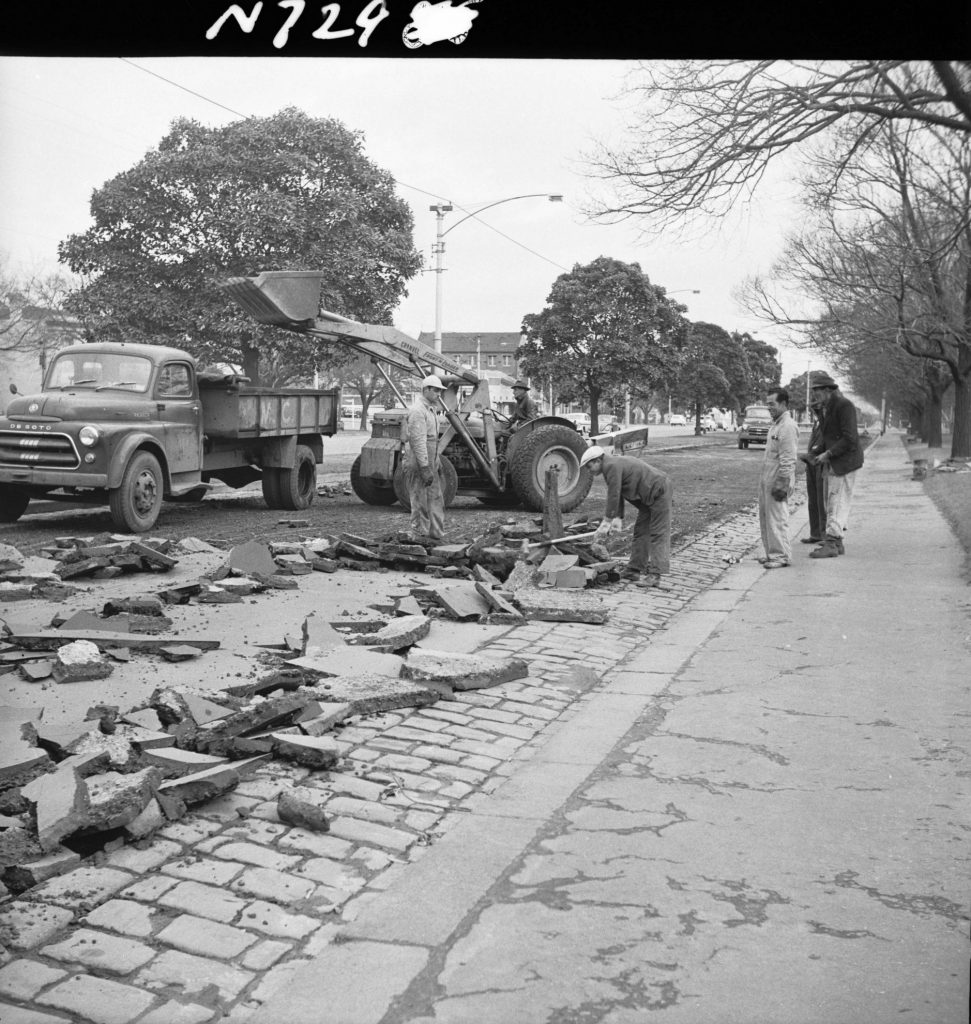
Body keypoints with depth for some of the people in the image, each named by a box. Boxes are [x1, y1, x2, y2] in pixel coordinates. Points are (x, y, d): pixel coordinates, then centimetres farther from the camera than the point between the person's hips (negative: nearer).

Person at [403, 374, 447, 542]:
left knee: (436, 501, 12)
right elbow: (418, 441, -22)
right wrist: (425, 468, -25)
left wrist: (435, 465, 21)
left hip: (430, 465, 10)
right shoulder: (417, 411, -16)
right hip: (418, 465, -10)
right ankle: (419, 536, 3)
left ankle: (437, 534, 19)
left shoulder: (432, 410, 17)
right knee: (421, 504, -4)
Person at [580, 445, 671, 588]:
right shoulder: (613, 465, 13)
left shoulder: (612, 466, -19)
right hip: (648, 496, 11)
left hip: (658, 491, -11)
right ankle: (634, 570, 16)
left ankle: (654, 575, -14)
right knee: (641, 532, 12)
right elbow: (618, 495, 11)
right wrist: (618, 518, 2)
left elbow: (614, 496, -22)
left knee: (658, 534, -11)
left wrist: (606, 522, -18)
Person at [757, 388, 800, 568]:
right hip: (766, 479, 10)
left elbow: (788, 460, -19)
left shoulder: (788, 426, -15)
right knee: (765, 518, 13)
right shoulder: (775, 425, 17)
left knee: (777, 519, -6)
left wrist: (782, 484, -21)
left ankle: (782, 556, 1)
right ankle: (772, 553, 21)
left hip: (778, 480, -10)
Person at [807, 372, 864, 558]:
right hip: (831, 463, 10)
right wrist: (819, 452, 10)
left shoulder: (844, 405, -15)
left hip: (843, 462, -10)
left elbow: (850, 438, -20)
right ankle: (835, 542, 18)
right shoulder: (827, 407, 14)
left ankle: (832, 544, -9)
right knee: (831, 503, 12)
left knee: (838, 503, -9)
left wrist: (828, 454, -18)